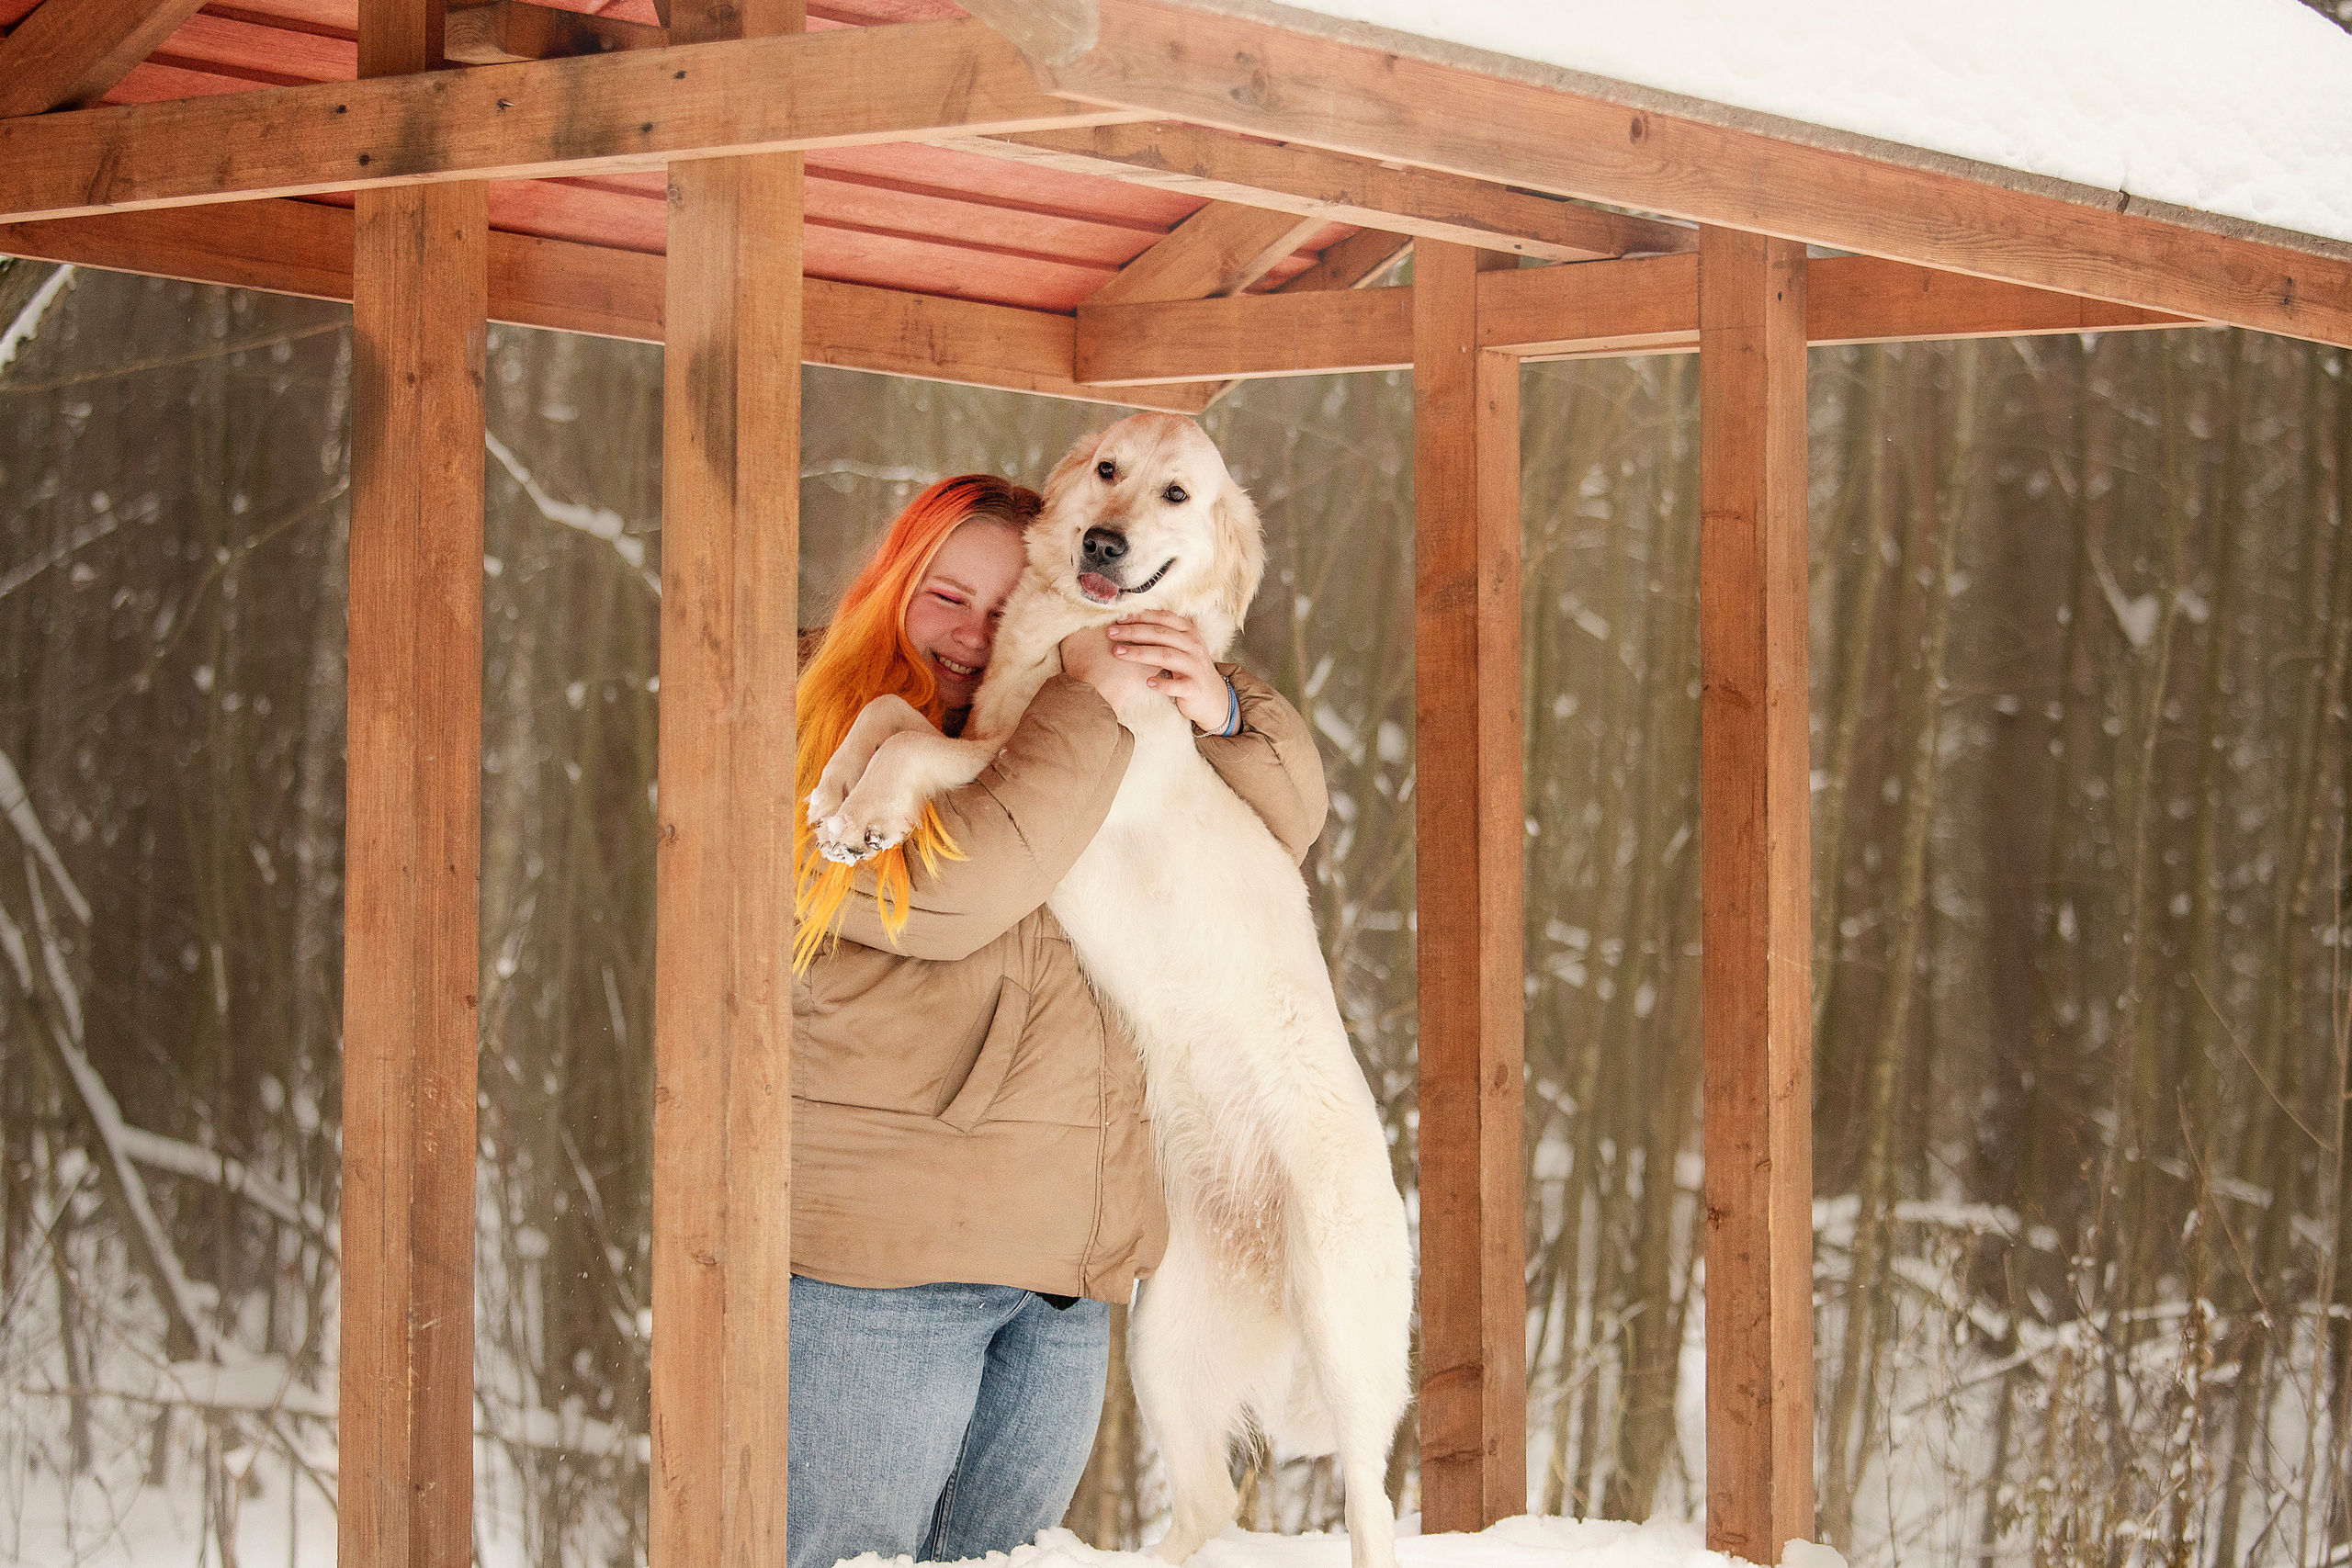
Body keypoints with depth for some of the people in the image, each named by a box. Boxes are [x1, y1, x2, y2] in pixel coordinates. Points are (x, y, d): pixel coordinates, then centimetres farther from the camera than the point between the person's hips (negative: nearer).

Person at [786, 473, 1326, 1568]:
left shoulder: (1083, 755, 19)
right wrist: (1088, 707, -11)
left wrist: (1221, 711, -1)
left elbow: (1288, 817, 19)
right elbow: (948, 893, -16)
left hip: (1067, 1277, 6)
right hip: (878, 1258, -6)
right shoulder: (819, 743, 0)